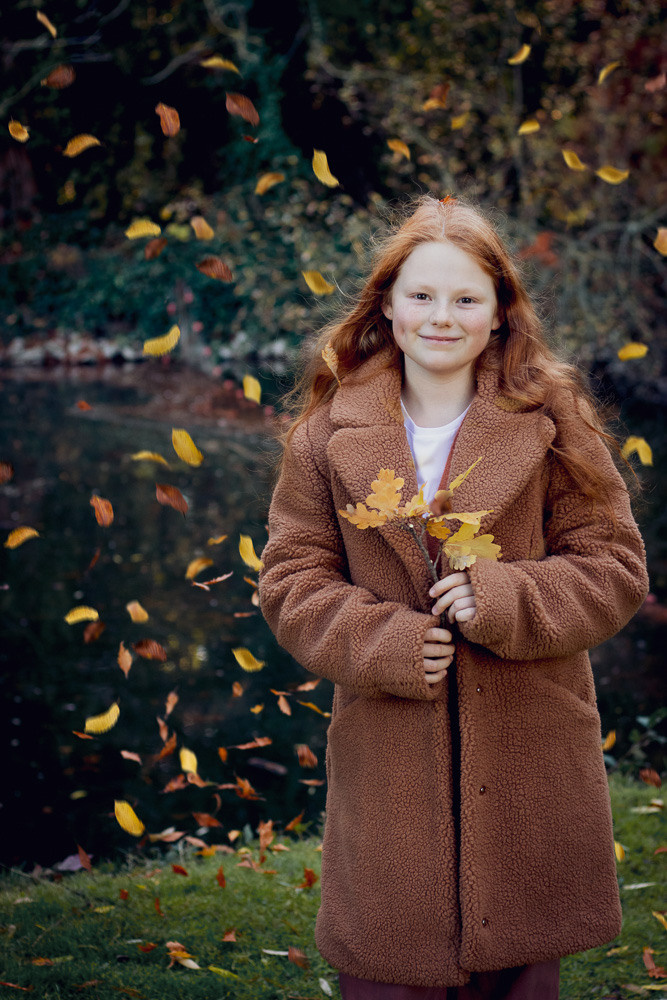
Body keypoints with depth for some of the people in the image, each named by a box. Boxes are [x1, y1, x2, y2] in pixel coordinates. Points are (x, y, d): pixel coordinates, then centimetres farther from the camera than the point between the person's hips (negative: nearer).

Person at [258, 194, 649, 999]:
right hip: (388, 761, 0)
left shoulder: (554, 426, -1)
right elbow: (293, 582, 3)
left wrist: (504, 600, -17)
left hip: (525, 757, 0)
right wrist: (385, 642, -13)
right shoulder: (329, 436, 2)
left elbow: (613, 568, -1)